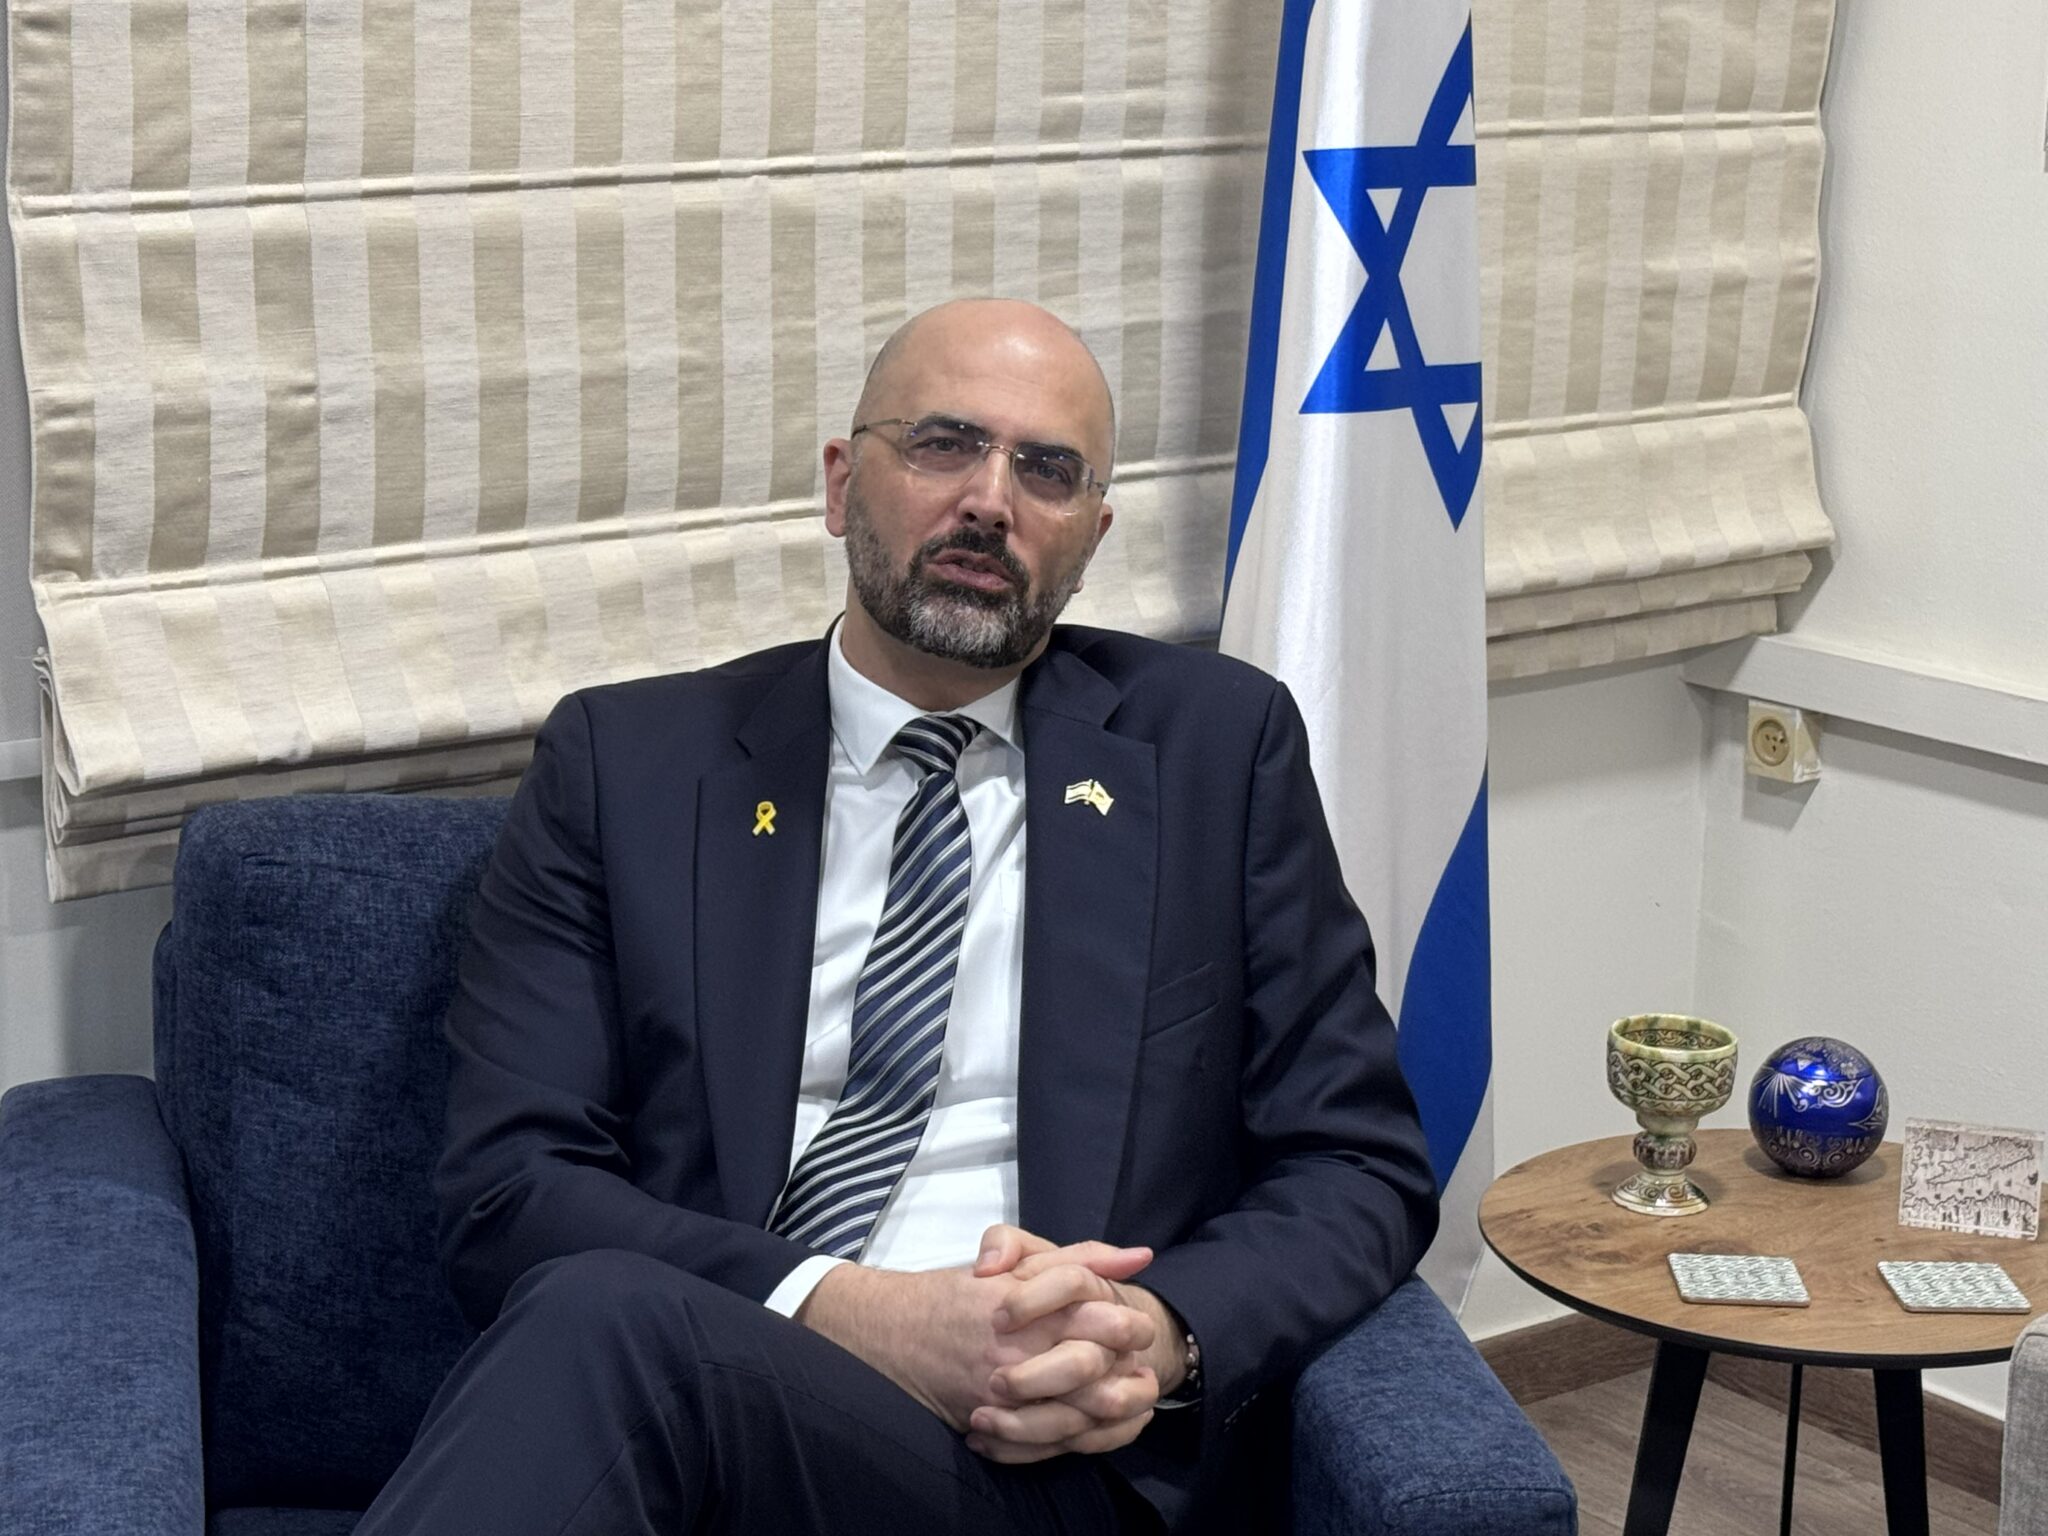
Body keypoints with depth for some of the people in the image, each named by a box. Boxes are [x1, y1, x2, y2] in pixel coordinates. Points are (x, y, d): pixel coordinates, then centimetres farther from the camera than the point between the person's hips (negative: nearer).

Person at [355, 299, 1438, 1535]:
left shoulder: (1216, 747, 13)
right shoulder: (626, 762, 11)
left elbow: (1362, 1169, 11)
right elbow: (510, 1189, 2)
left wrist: (1165, 1332, -11)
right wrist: (848, 1312, -15)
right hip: (705, 1413, 2)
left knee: (612, 1329, -33)